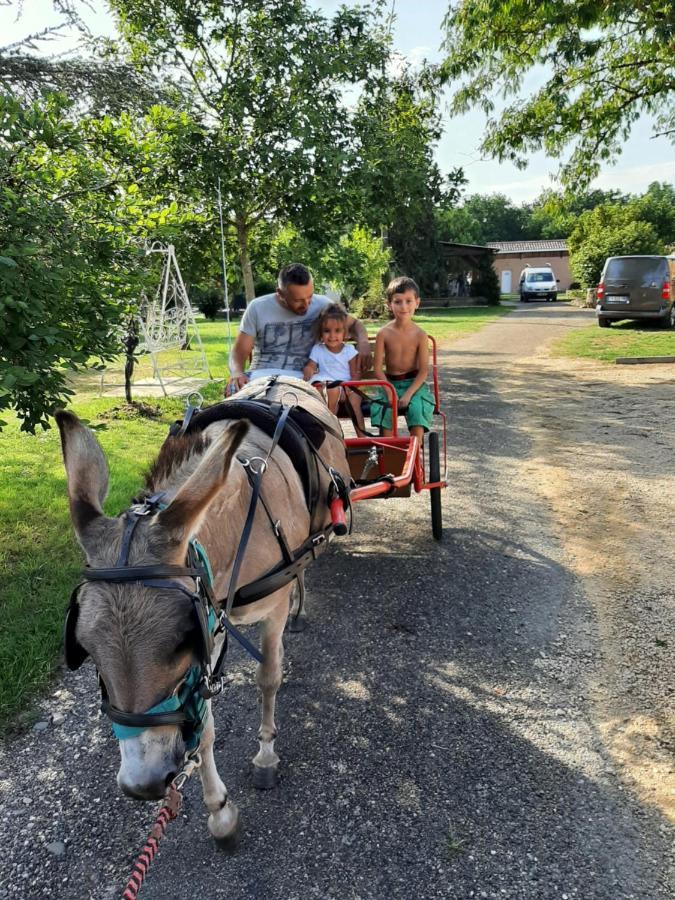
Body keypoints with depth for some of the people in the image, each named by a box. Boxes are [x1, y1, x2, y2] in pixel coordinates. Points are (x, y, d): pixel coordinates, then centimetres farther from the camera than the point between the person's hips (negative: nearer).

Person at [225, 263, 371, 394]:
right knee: (234, 389, -34)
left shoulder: (322, 305, -1)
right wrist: (237, 373, -22)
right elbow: (240, 351, 2)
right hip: (261, 375, 0)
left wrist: (363, 343, -12)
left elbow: (353, 324, 12)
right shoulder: (257, 308, -1)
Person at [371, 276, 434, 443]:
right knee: (385, 410, -25)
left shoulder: (420, 335, -6)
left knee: (416, 408, -27)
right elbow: (378, 369, -5)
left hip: (413, 383, 0)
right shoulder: (384, 333, -6)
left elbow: (423, 370, -7)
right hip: (390, 383, 1)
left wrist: (408, 394, -18)